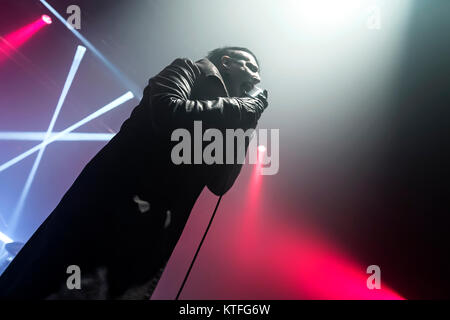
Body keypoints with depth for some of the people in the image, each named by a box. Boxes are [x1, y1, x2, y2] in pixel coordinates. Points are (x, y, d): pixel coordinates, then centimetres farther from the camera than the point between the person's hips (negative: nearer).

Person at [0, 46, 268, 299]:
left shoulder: (222, 114, 21)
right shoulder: (190, 70, 5)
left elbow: (220, 184, 14)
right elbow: (166, 112, -18)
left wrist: (245, 123, 11)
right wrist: (239, 107, -7)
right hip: (111, 209, -7)